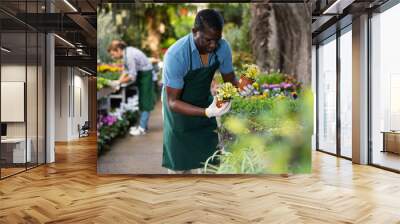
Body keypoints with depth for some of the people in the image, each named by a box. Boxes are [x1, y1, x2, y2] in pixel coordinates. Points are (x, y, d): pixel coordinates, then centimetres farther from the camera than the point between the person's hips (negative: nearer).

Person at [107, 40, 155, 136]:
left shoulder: (129, 56, -27)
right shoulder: (126, 53, 1)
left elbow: (132, 76, -26)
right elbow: (125, 70, 4)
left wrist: (119, 82, -15)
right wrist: (118, 81, -8)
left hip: (146, 74, -10)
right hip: (141, 74, 10)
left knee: (145, 101, -5)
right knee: (142, 101, 14)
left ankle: (142, 128, -1)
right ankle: (143, 125, 22)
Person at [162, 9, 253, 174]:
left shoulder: (223, 47, -17)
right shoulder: (176, 55, -31)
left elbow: (230, 79, 0)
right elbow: (172, 102, -28)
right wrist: (206, 112, -42)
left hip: (205, 103, 4)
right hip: (179, 108, -4)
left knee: (208, 161, 8)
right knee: (179, 166, 6)